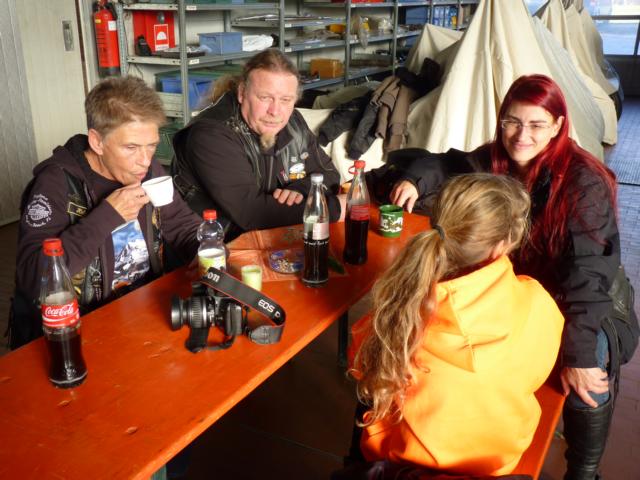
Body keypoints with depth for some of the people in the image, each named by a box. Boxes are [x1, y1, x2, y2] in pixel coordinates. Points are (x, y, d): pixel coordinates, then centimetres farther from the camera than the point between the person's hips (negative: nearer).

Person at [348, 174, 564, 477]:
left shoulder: (401, 309, -32)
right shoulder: (536, 304, -29)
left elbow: (365, 372, -9)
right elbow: (534, 376, -6)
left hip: (402, 455, -1)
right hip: (497, 457, 2)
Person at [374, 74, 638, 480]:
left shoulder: (585, 181, -20)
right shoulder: (492, 161, -4)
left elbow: (588, 271, -26)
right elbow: (446, 164, 16)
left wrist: (579, 354, -33)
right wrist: (415, 178, -7)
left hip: (577, 302, -4)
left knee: (588, 375, -31)